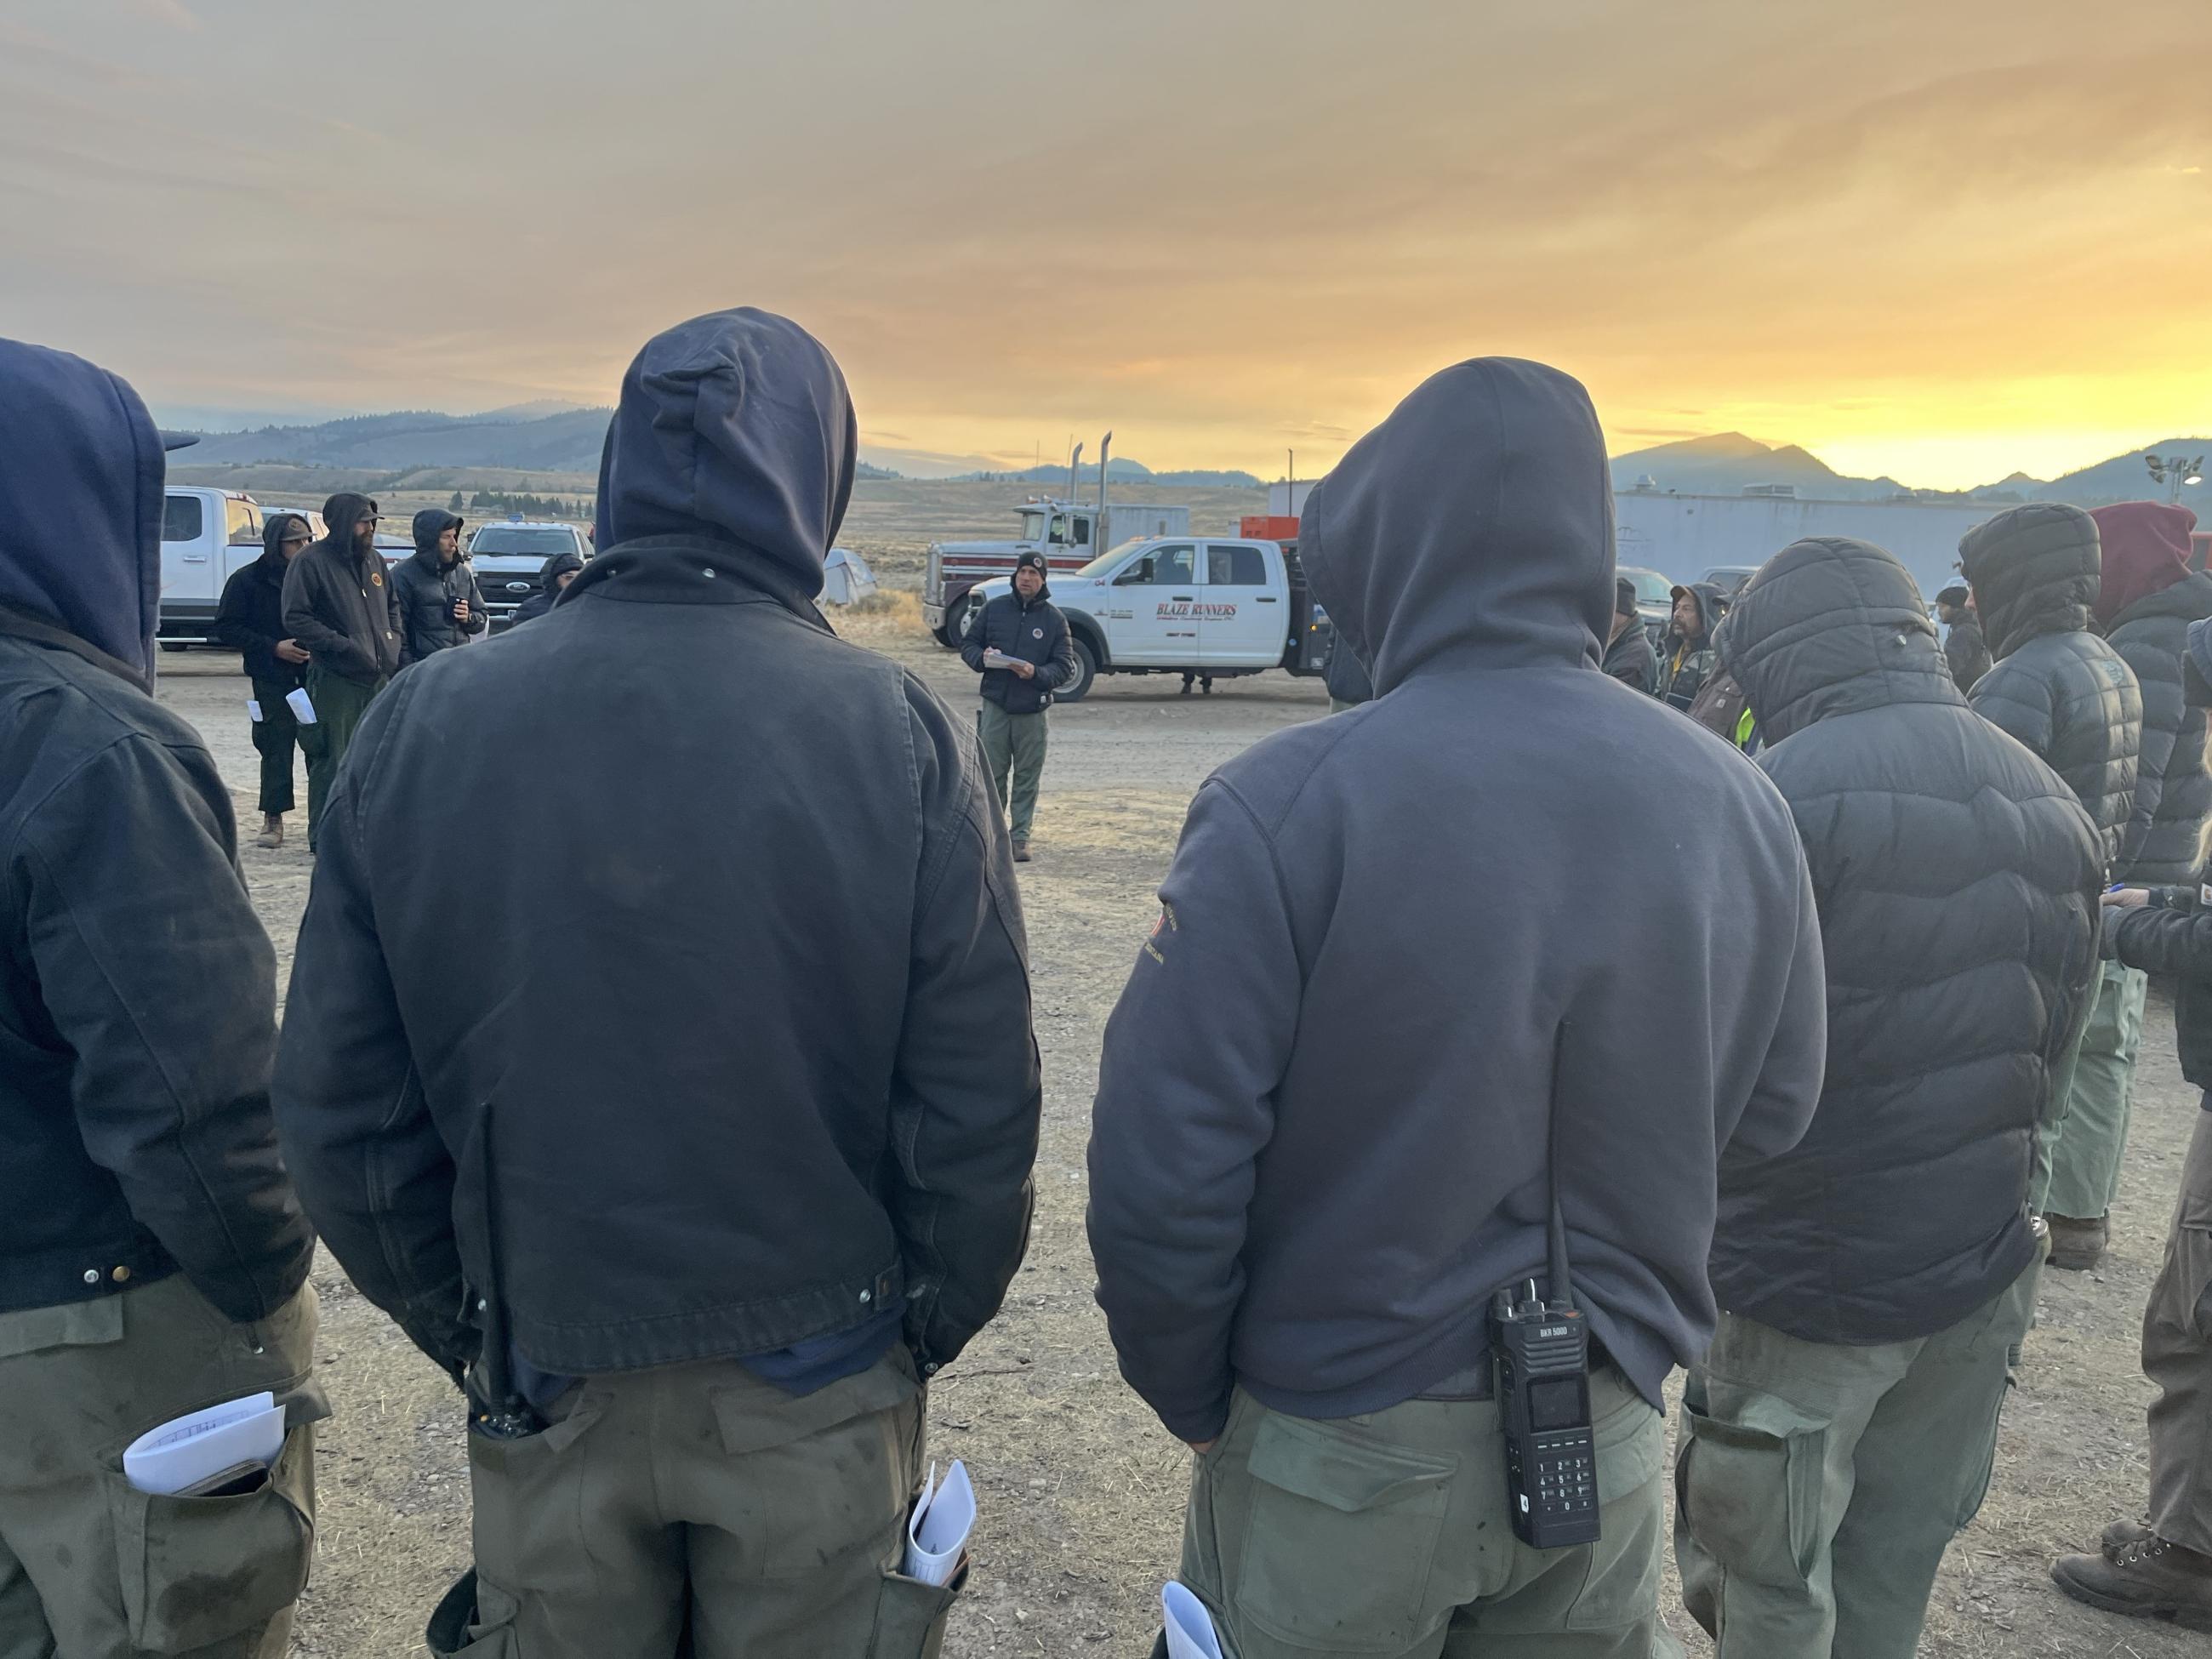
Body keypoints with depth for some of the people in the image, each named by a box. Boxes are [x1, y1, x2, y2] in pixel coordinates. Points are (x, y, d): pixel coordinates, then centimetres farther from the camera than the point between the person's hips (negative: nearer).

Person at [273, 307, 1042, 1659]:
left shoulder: (423, 720, -9)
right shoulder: (901, 733, -16)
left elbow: (342, 1114, -4)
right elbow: (978, 1114, -14)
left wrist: (467, 1331, 10)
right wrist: (927, 1326, 4)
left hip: (547, 1383, 2)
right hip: (814, 1387, -1)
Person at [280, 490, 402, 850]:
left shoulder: (374, 560, 13)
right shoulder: (311, 562, -7)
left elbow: (392, 608, 25)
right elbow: (296, 619, -12)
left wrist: (398, 648, 11)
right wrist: (343, 646, -18)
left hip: (380, 677, 7)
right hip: (334, 680, -7)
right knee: (332, 761, -3)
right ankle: (324, 837, 6)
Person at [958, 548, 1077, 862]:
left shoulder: (1054, 618, 3)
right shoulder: (994, 609, 7)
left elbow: (1066, 667, 2)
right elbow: (968, 644, 14)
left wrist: (1036, 673, -16)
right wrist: (982, 657, -9)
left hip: (1032, 712, -1)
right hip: (995, 706, 1)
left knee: (1027, 778, 4)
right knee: (991, 775, 3)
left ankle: (1020, 838, 11)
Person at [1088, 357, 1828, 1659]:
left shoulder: (1291, 802, -22)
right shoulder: (1737, 799, -8)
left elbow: (1164, 1164, -20)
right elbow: (1770, 1114, 3)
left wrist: (1191, 1397, -4)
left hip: (1346, 1452, -3)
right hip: (1611, 1444, 4)